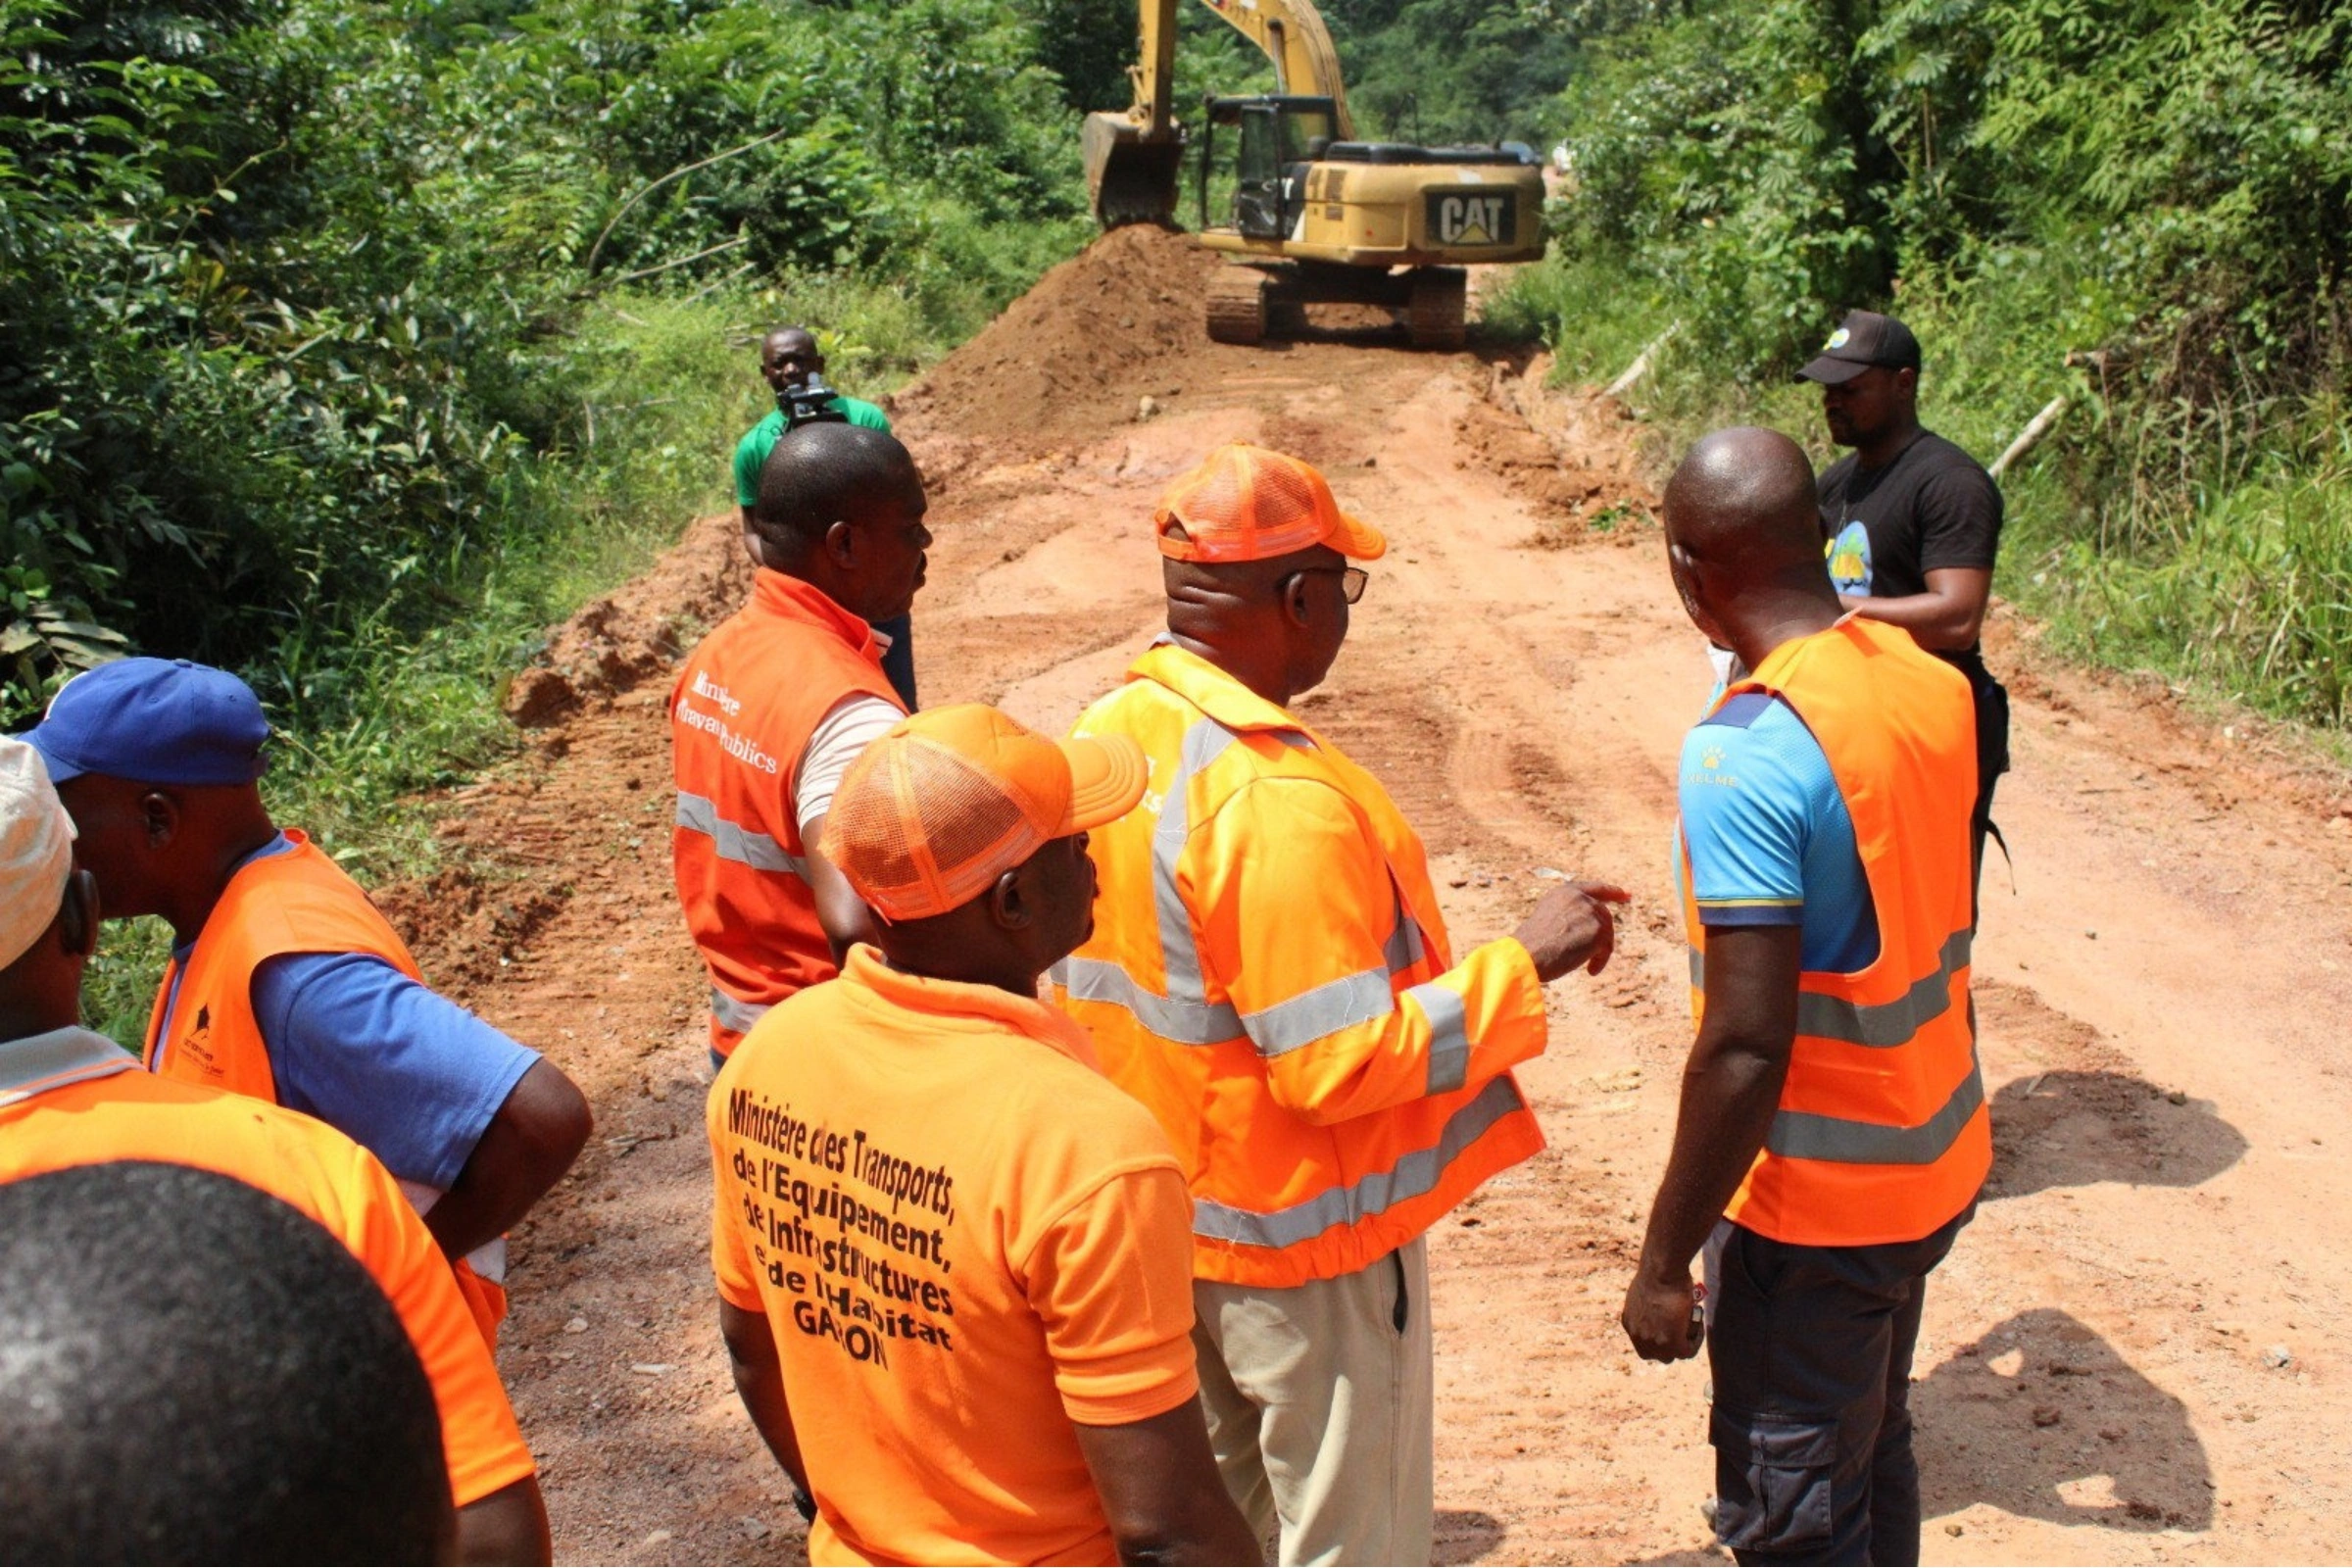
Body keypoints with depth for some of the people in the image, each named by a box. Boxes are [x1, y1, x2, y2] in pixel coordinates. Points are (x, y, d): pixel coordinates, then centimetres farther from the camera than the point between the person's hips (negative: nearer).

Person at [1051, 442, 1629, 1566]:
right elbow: (1342, 1064, -28)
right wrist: (1523, 963, -20)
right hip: (1303, 1240, -8)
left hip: (1159, 1216, 8)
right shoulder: (1278, 800, -29)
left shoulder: (1097, 743, -2)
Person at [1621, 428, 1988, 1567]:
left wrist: (1665, 1261, -16)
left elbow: (1745, 1046, -26)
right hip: (1934, 1163, 8)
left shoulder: (1744, 752, -26)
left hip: (1816, 1204, -8)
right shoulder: (1931, 681, -2)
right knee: (1873, 1456, 25)